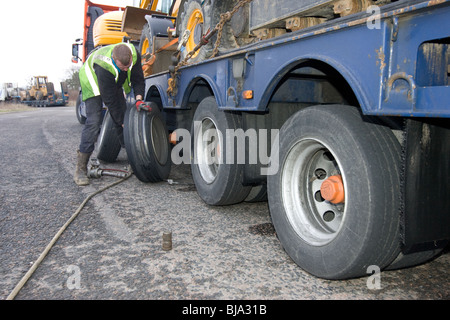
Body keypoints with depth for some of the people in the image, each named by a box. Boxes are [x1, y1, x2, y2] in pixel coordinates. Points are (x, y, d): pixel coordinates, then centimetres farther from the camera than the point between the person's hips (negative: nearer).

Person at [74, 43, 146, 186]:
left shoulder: (134, 54, -28)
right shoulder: (103, 66, -42)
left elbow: (138, 79, -14)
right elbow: (110, 100, -35)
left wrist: (138, 99, -31)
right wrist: (123, 122, -31)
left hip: (115, 83, 6)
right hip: (93, 81, -6)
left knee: (123, 119, 0)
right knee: (93, 122, -19)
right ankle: (80, 169, -17)